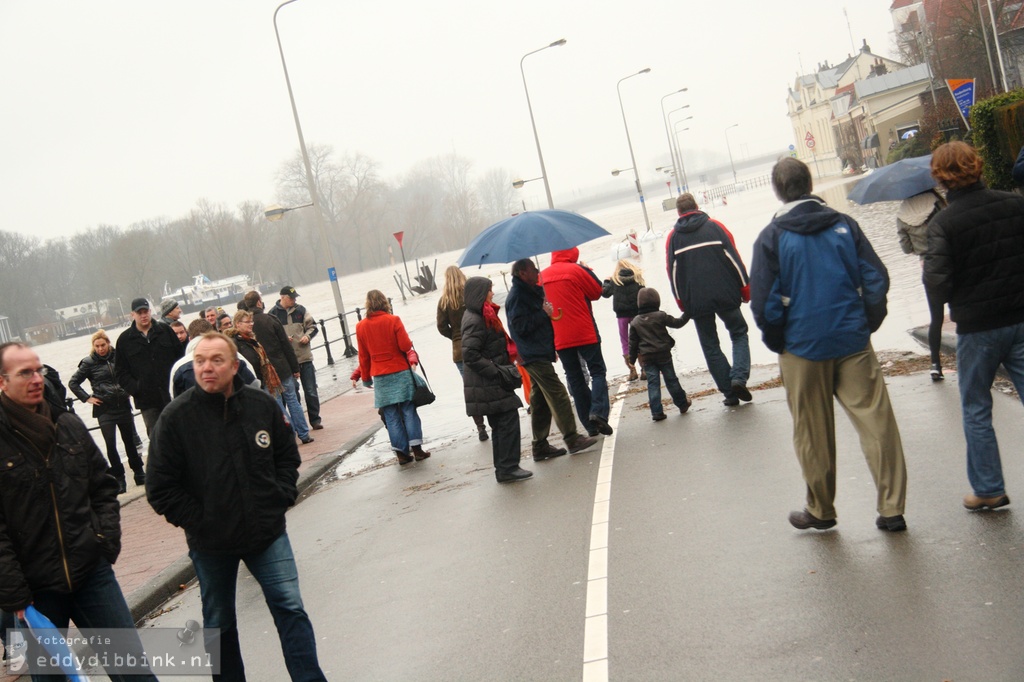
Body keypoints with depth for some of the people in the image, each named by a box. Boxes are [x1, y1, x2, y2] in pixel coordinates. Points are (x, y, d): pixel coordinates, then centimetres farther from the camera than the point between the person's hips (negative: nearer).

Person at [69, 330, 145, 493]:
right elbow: (72, 383, 3)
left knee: (130, 440, 10)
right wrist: (87, 398, -2)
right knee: (110, 444, -8)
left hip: (123, 406, 2)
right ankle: (119, 478, 4)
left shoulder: (119, 356, 3)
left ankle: (139, 473, 24)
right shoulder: (88, 363, -3)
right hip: (105, 409, -2)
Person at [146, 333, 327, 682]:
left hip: (268, 533, 1)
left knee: (290, 608, -1)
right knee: (219, 624, 15)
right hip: (210, 542, -1)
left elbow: (288, 457, 10)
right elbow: (160, 488, -8)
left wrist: (281, 499, -2)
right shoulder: (177, 416, -12)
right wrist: (196, 521, -11)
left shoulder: (263, 405, -5)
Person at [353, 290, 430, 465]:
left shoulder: (361, 327, 0)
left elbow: (363, 356, 5)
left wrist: (365, 377, 16)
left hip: (380, 377, 2)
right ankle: (416, 448, 2)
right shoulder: (393, 320, -9)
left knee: (391, 416, 6)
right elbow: (406, 346, -12)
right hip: (400, 373, -2)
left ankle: (401, 452, 6)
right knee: (409, 411, 5)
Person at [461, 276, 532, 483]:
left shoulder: (483, 317, 15)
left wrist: (503, 369, 15)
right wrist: (497, 372, -23)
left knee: (501, 425, 13)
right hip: (487, 386, -10)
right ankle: (508, 469, -5)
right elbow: (470, 355, -24)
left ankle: (504, 469, 19)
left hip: (492, 382, 10)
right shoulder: (475, 321, -18)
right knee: (509, 420, -9)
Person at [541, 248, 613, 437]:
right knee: (598, 371, 5)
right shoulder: (577, 270, -7)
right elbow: (597, 292, 1)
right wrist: (588, 271, 13)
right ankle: (598, 411, -17)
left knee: (575, 379, 9)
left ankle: (590, 424, 7)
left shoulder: (542, 276, 8)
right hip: (585, 334, -4)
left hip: (560, 339, 4)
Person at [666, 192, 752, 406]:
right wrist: (745, 289, 6)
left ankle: (729, 392, 7)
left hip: (696, 302, 1)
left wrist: (683, 304, 11)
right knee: (739, 334, 16)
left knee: (710, 346, 11)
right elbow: (734, 258, -1)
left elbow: (672, 273, 5)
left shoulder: (673, 237, 6)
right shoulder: (715, 226, 2)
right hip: (725, 296, -1)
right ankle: (738, 378, -5)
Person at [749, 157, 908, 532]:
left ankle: (820, 511, 23)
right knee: (877, 423, 4)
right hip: (853, 343, 2)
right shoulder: (844, 224, 1)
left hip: (803, 348, -1)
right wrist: (866, 325, 10)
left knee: (813, 436, 11)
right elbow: (876, 279, -1)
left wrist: (777, 342, 5)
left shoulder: (771, 237, -6)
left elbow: (764, 302, -9)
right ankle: (892, 509, 3)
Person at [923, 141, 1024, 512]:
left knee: (976, 411, 12)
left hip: (976, 328, -3)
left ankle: (988, 489, 18)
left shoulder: (943, 223, -14)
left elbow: (937, 287, -18)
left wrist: (930, 264, 1)